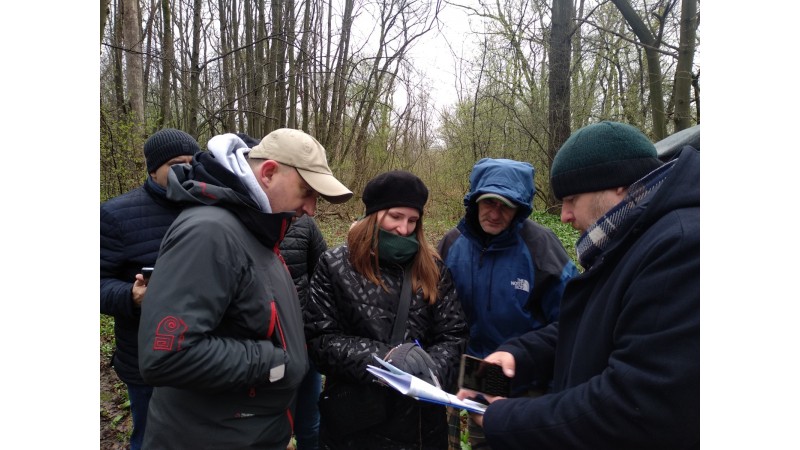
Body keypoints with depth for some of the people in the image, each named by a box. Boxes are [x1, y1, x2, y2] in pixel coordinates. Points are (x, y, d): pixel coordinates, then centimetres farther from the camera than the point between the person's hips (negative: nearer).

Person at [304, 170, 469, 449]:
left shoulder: (433, 269, 3)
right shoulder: (335, 266, -4)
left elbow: (453, 337, 1)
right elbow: (319, 339, -9)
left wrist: (430, 369, -19)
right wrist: (383, 357, -20)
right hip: (355, 418, -2)